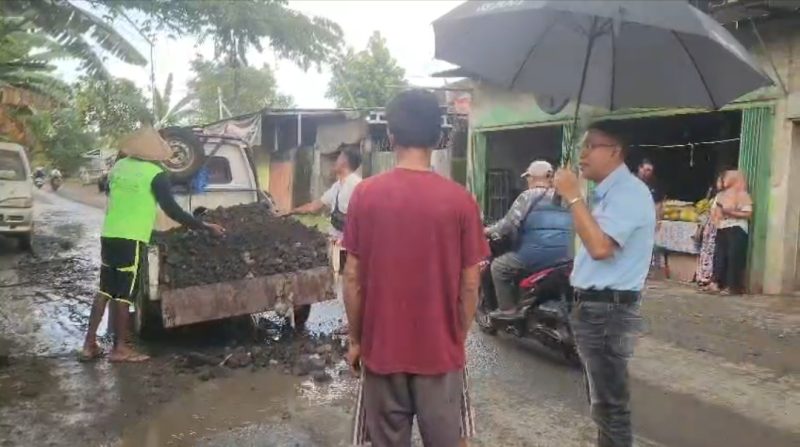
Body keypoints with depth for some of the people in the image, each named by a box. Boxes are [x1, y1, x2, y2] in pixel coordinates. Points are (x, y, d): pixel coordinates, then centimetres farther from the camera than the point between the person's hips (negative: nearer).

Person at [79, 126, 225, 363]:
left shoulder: (119, 166, 9)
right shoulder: (156, 175, -11)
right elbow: (173, 211, -14)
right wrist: (206, 226, -10)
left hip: (109, 235, 7)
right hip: (131, 239, -7)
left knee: (105, 290, 14)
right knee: (123, 295, 0)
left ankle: (89, 344, 17)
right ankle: (120, 348, 9)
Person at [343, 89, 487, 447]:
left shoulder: (365, 194, -8)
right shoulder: (460, 200, -10)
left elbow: (353, 277, -5)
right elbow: (469, 285, -5)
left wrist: (355, 340, 7)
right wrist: (459, 340, 9)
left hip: (381, 349, 1)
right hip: (440, 351, 0)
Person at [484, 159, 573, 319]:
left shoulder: (528, 196, -1)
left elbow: (509, 223, -8)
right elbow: (571, 226, 18)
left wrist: (490, 231, 8)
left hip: (537, 254, -7)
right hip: (564, 255, 7)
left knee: (498, 266, 9)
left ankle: (507, 309, 6)